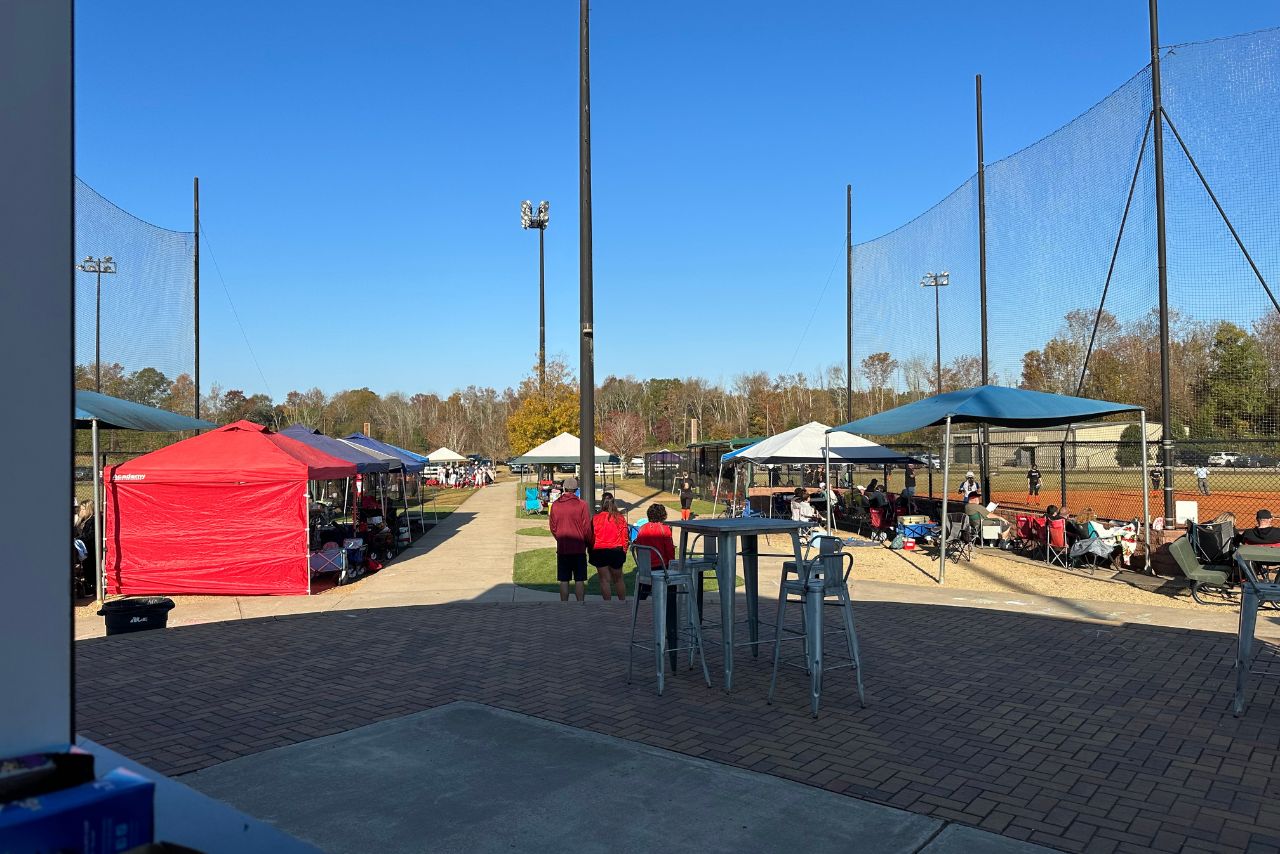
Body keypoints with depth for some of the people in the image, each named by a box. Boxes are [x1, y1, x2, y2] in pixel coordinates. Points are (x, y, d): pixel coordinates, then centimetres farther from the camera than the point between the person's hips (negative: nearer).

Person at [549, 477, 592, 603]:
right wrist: (589, 544, 9)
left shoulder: (555, 505, 0)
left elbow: (553, 527, 6)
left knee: (564, 580, 7)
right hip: (579, 548, -2)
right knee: (579, 580, 4)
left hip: (562, 548, 2)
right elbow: (587, 528, -6)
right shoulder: (581, 504, -8)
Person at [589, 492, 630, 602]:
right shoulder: (620, 518, -6)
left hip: (599, 552, -2)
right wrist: (623, 552, 13)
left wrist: (590, 553, 7)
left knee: (604, 580, 6)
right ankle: (623, 601, 24)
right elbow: (625, 537, 0)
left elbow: (591, 537, -6)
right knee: (618, 579, 18)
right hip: (617, 552, 2)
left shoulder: (596, 518, -11)